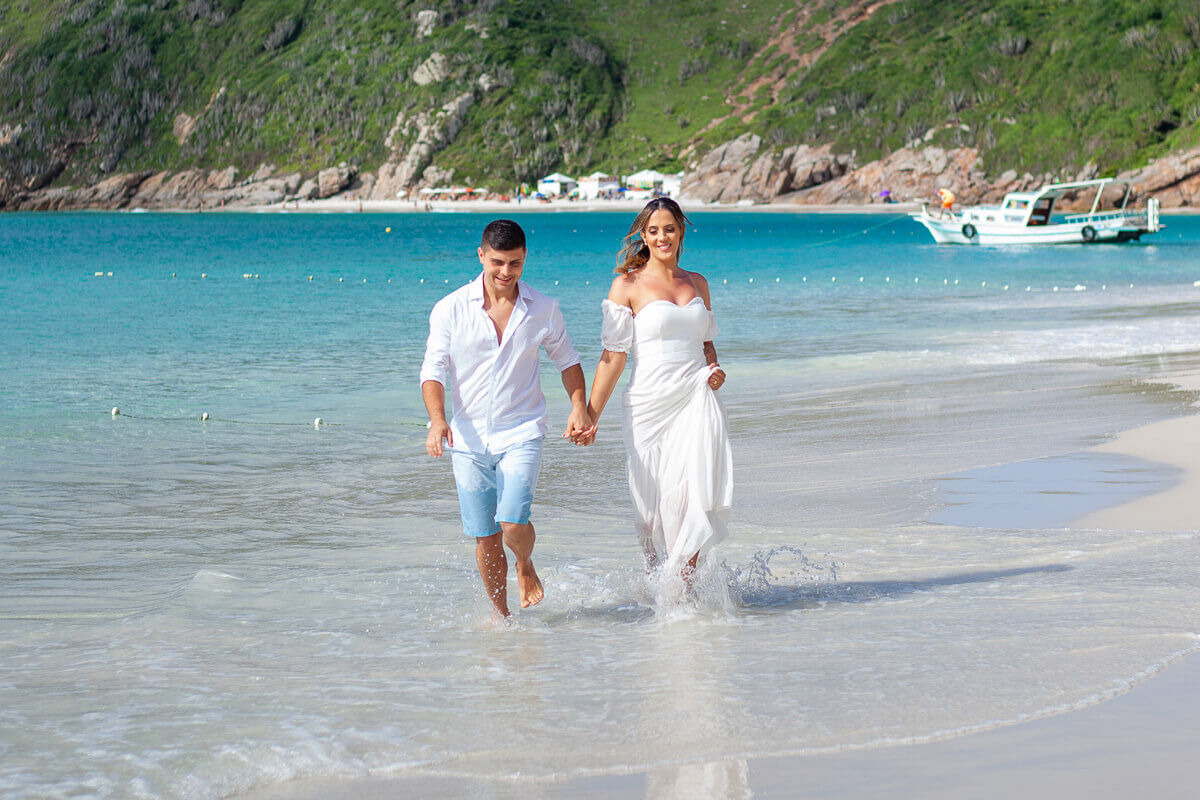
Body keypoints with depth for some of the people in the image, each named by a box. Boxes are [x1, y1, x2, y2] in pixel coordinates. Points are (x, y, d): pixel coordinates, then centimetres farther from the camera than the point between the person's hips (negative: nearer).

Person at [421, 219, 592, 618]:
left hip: (522, 433, -1)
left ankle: (525, 567, 17)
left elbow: (566, 359, 16)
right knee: (485, 538, 5)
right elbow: (434, 370, -2)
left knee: (513, 525, -17)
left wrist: (579, 406, 2)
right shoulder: (450, 309, -3)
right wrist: (437, 420, -19)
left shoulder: (542, 309, 1)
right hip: (469, 439, 1)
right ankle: (501, 614, 24)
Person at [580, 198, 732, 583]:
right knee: (655, 505, -1)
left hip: (697, 402, 3)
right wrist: (592, 414, -7)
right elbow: (614, 354, -2)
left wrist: (714, 369, 4)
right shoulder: (627, 285, 0)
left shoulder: (697, 283, 14)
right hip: (650, 404, -3)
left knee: (695, 496, -10)